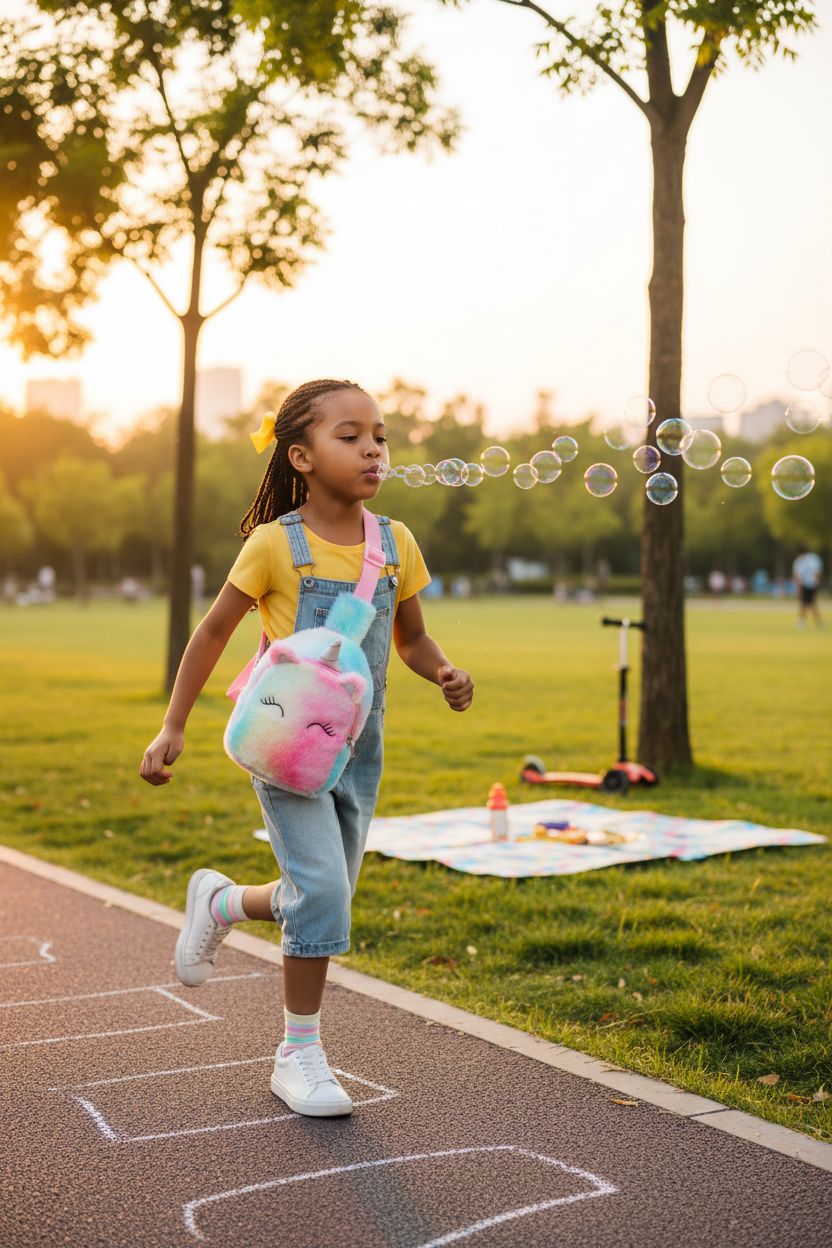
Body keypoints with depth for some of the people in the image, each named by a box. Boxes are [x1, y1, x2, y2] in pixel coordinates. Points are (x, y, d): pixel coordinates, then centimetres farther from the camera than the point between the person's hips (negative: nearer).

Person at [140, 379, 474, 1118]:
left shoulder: (395, 544, 2)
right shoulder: (276, 543, -10)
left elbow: (411, 640, 13)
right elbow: (214, 632, -1)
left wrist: (447, 674, -9)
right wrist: (172, 729, -2)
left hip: (358, 746, 5)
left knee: (324, 899, 12)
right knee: (320, 888, -14)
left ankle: (221, 901, 43)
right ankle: (299, 1055, 4)